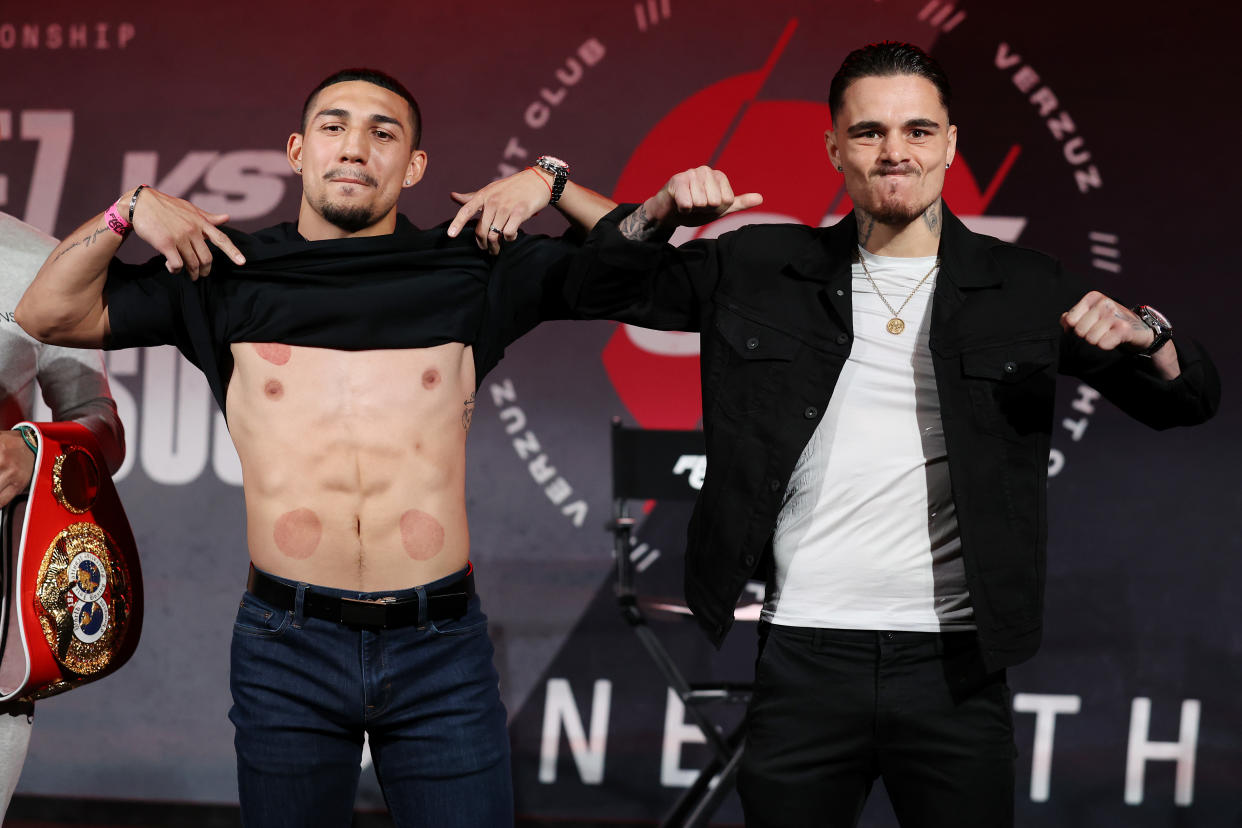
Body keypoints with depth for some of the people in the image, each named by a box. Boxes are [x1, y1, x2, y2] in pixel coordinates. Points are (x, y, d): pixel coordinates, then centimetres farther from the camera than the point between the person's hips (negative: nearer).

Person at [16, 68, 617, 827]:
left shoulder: (473, 270, 7)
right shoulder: (227, 276, 7)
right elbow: (48, 314, 8)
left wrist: (551, 182, -1)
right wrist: (129, 211, -3)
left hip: (442, 649, 0)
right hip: (288, 646, 1)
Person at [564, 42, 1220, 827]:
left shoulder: (1026, 289, 6)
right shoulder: (764, 270, 7)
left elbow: (1191, 401, 9)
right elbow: (596, 288, 12)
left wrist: (1145, 337, -14)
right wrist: (659, 213, -8)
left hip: (957, 669, 0)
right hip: (805, 660, 0)